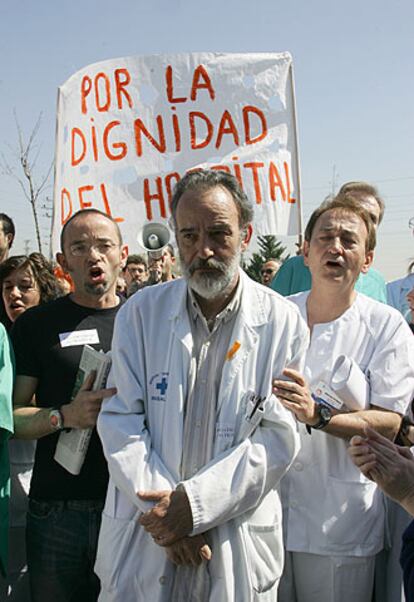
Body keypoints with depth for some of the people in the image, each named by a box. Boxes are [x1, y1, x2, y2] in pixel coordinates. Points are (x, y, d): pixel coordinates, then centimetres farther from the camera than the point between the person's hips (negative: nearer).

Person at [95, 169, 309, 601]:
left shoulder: (282, 322, -5)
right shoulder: (140, 313, -1)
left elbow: (279, 436, -9)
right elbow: (120, 420, -4)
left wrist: (195, 501, -18)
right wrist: (166, 511, -14)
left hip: (240, 541, -1)